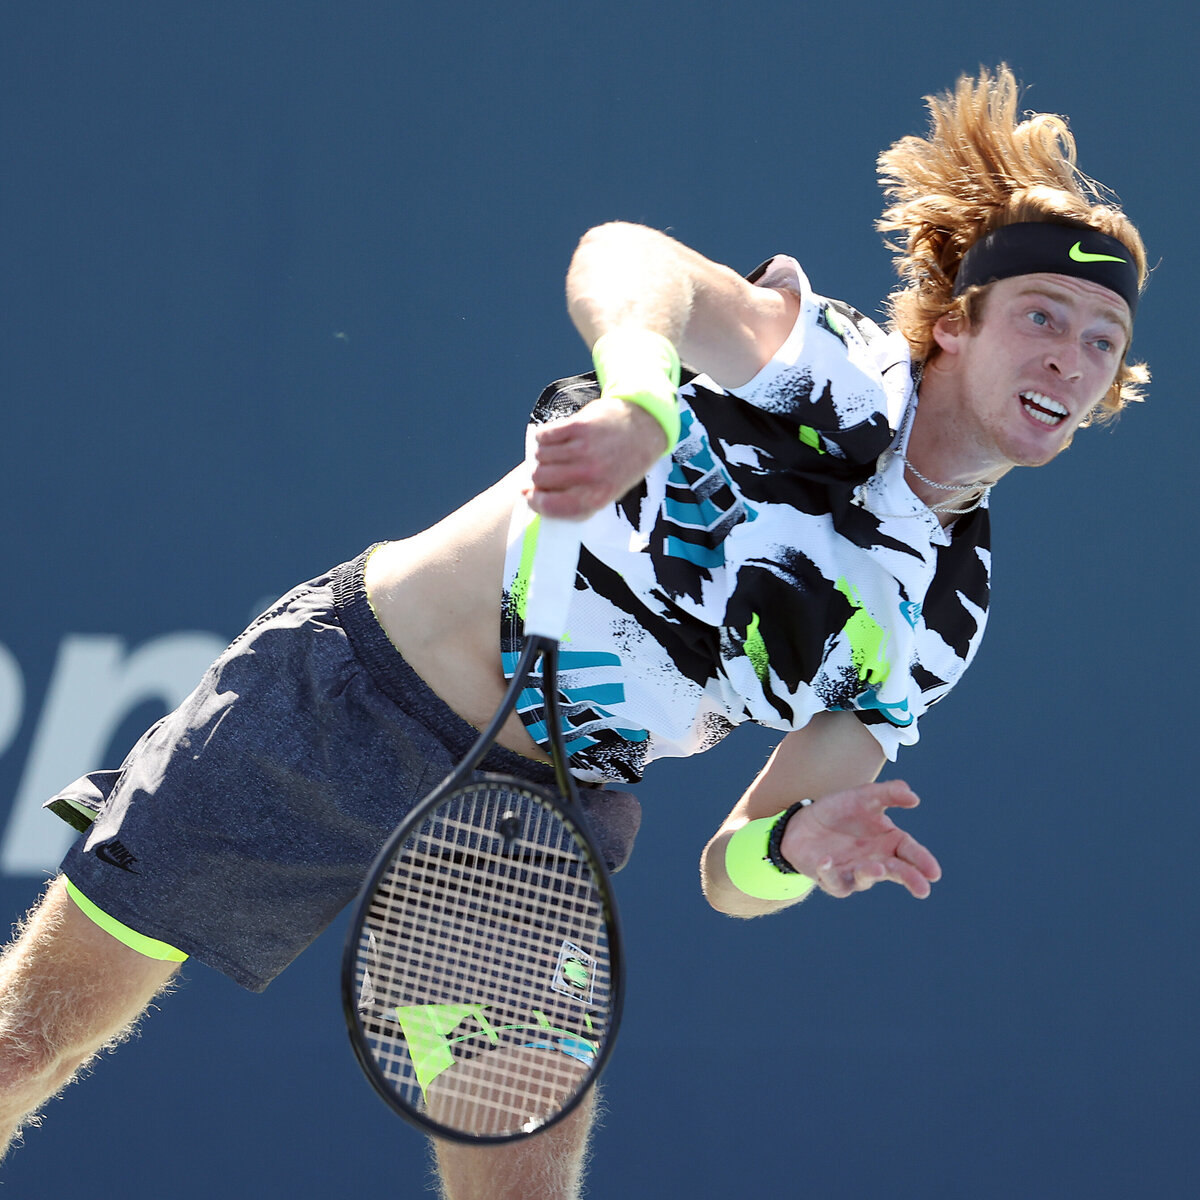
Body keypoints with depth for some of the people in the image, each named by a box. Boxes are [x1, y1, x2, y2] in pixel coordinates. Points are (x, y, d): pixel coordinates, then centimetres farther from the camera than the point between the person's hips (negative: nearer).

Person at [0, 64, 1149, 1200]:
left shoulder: (939, 622, 1)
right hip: (353, 686, -4)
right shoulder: (832, 366, -12)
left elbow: (728, 875, 2)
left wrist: (796, 845, -22)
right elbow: (620, 260, -32)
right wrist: (638, 403, -53)